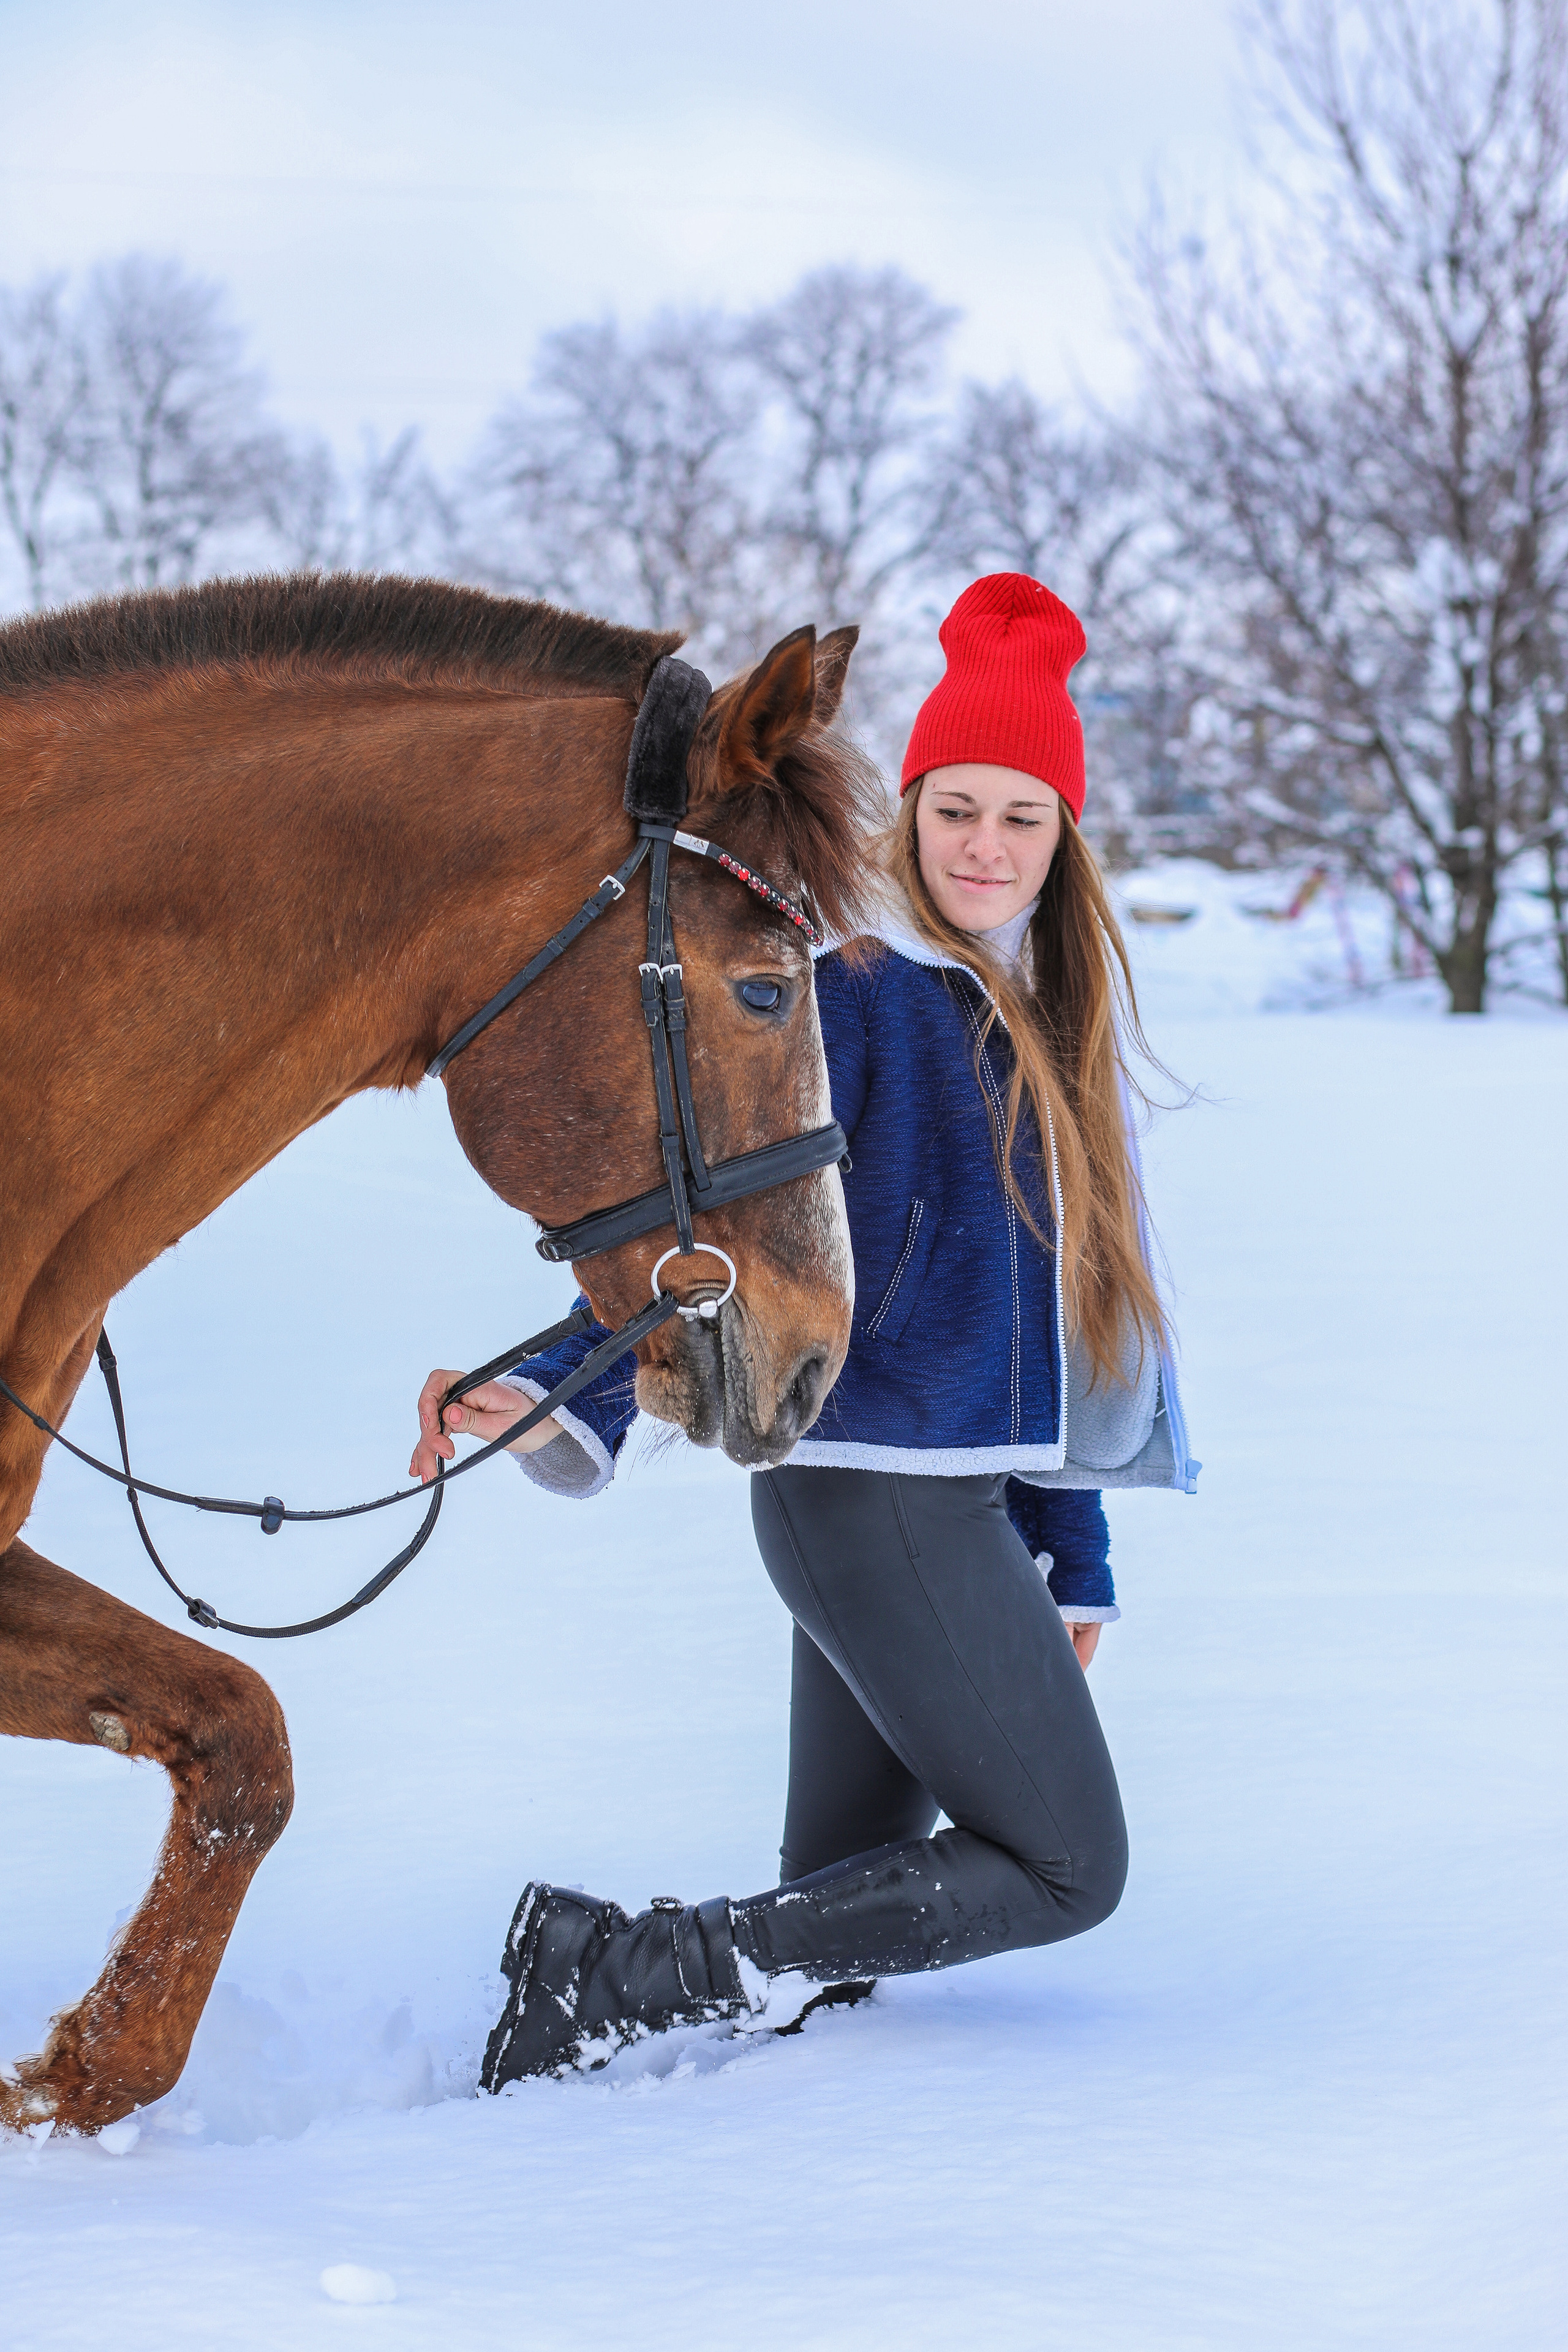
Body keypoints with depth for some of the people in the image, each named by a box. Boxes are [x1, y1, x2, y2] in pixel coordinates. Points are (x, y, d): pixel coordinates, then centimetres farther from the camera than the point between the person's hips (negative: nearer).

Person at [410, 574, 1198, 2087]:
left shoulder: (1047, 1018, 17)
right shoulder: (851, 991, -10)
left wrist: (1073, 1553, 23)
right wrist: (566, 1398, -35)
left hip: (963, 1501, 9)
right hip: (876, 1493, -9)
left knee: (837, 1924, 10)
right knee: (1065, 1869, -5)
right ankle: (630, 1965, -7)